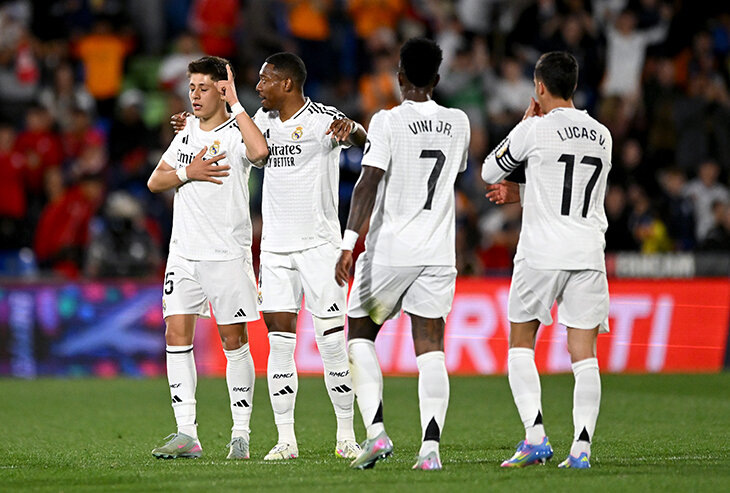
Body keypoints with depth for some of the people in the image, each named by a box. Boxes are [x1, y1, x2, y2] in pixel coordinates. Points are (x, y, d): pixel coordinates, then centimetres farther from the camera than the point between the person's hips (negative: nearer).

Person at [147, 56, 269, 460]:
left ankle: (241, 435, 7)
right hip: (184, 252, 6)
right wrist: (188, 172, -5)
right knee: (177, 335, -3)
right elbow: (155, 182, 14)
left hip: (228, 253, -5)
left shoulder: (236, 133, -6)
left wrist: (235, 103, -21)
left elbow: (260, 151, -30)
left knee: (234, 341, 0)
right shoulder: (188, 130, 13)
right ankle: (186, 434, -1)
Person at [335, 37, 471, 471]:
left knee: (360, 334, 12)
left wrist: (349, 243, -21)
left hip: (390, 251, -3)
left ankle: (376, 431, -3)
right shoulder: (458, 123, 6)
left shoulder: (388, 122, -8)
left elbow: (368, 183, -17)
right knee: (430, 349, 1)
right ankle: (431, 446, -13)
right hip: (439, 252, 3)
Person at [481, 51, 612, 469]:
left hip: (542, 254, -4)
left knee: (521, 347, 9)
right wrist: (518, 193, 32)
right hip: (589, 253, 4)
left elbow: (489, 172, 8)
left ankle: (536, 438, -6)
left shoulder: (535, 129, -6)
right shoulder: (601, 135, 10)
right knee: (584, 354, 3)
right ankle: (582, 447, -8)